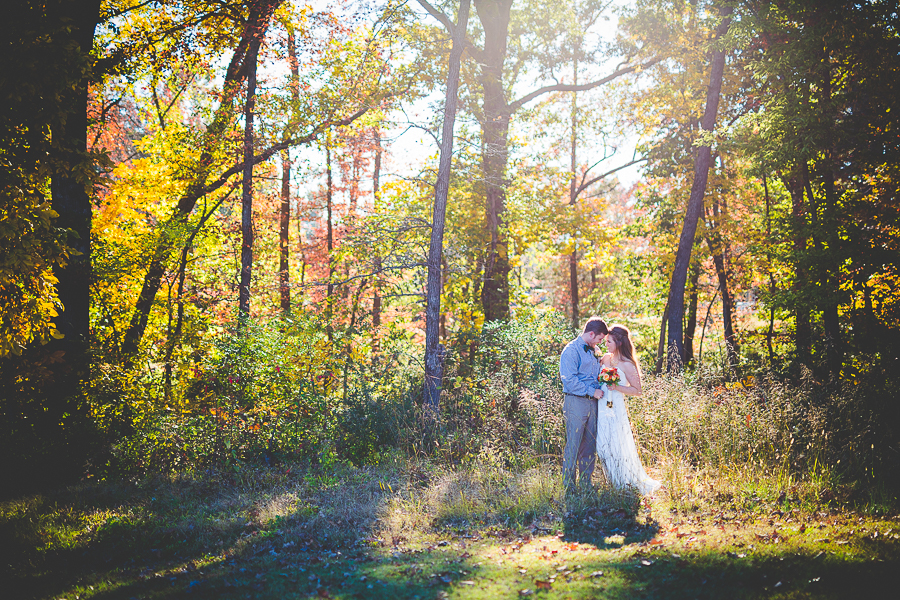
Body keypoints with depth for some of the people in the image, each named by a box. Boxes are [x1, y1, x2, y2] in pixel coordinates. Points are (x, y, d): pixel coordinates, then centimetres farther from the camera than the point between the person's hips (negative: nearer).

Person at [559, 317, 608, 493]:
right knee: (573, 445, -4)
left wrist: (601, 388, 9)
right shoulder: (571, 350, -8)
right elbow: (569, 379, -16)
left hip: (592, 402, 8)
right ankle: (569, 487, 3)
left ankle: (586, 483, 19)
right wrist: (591, 391, -14)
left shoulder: (592, 351, 17)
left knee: (590, 446, 10)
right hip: (576, 402, -8)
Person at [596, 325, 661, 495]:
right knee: (604, 447, 8)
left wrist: (616, 387, -18)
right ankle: (617, 485, 22)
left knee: (618, 448, 0)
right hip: (601, 408, 6)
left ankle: (629, 484, 18)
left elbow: (637, 391, -7)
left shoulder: (627, 365, -9)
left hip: (616, 410, -6)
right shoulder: (605, 358, 9)